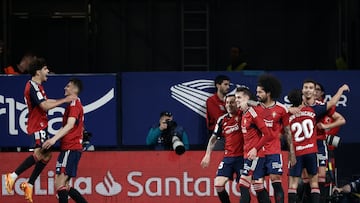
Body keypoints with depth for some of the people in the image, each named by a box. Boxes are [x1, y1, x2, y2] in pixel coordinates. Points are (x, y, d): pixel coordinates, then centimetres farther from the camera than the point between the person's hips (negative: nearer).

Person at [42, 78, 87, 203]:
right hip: (70, 149, 10)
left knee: (59, 185, -16)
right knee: (63, 186, 12)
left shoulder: (74, 104, -9)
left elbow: (70, 125, -25)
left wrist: (54, 139, -36)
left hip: (70, 149, -10)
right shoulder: (76, 104, 22)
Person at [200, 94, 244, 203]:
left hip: (242, 157, -4)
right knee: (218, 184, -6)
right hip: (228, 157, 4)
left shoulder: (242, 116, -4)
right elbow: (213, 138, 19)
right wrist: (207, 155, 15)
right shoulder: (222, 120, 9)